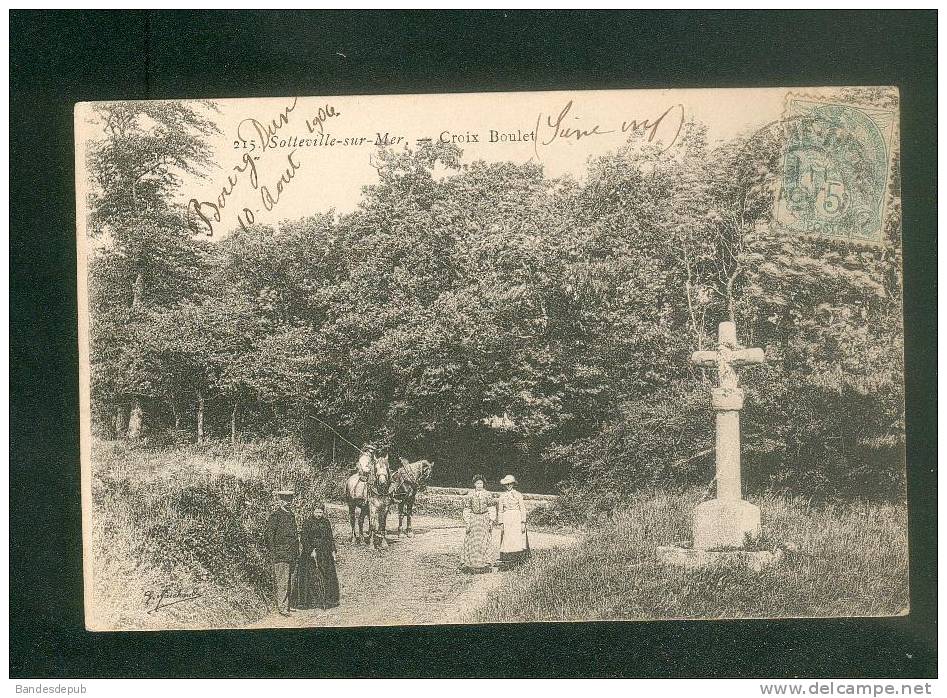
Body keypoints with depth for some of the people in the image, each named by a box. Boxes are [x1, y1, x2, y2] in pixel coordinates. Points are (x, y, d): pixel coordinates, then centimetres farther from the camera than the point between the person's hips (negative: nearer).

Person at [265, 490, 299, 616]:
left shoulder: (291, 515, 17)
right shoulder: (274, 516, -8)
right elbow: (269, 536, -11)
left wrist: (296, 552, 22)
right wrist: (273, 553, -15)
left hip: (291, 555, 8)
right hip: (280, 555, -8)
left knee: (288, 580, 11)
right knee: (282, 582, -7)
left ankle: (284, 604, 17)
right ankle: (282, 607, -4)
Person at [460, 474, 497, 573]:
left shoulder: (487, 494, 3)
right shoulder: (470, 496, 3)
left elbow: (491, 508, 4)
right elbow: (466, 510, 4)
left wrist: (491, 521, -2)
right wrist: (467, 522, -3)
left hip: (485, 518, 0)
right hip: (474, 520, 0)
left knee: (486, 542, -2)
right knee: (473, 542, -2)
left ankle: (487, 564, 5)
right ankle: (472, 566, 3)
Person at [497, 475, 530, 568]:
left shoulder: (518, 495, 4)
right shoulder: (502, 496, 11)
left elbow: (523, 509, 1)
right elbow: (500, 511, 12)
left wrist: (523, 522, -6)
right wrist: (501, 523, 4)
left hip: (517, 519, -2)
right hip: (507, 520, 2)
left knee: (518, 539, -7)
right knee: (507, 540, -4)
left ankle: (519, 560, -4)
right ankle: (507, 562, -3)